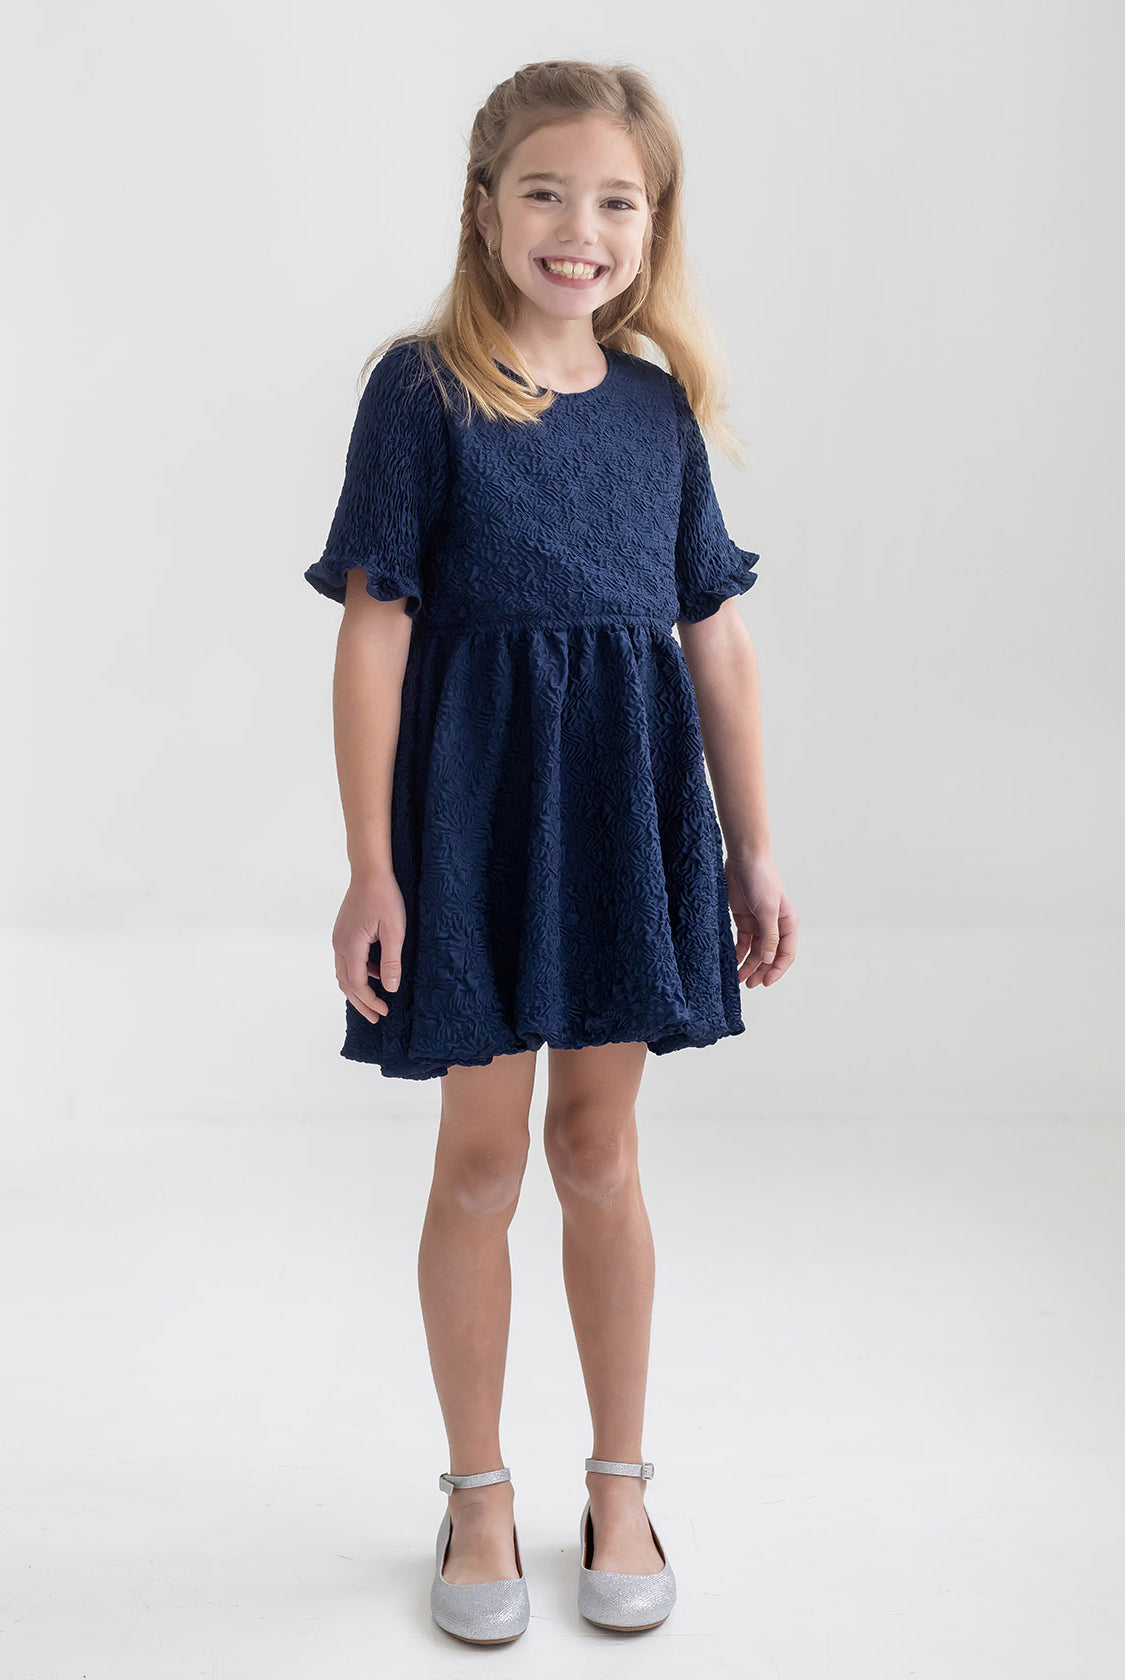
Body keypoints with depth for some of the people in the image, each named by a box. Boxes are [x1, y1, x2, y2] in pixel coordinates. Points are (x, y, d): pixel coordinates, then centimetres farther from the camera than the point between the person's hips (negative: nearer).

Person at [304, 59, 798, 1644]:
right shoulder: (422, 390, -5)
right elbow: (375, 631, -9)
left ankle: (620, 1482, 29)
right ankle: (479, 1492, 26)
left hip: (630, 800, 3)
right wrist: (371, 868, -12)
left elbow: (717, 639, 9)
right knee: (482, 1153, 7)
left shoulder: (660, 406, 7)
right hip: (474, 798, -3)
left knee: (600, 1143, 12)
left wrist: (752, 850, 9)